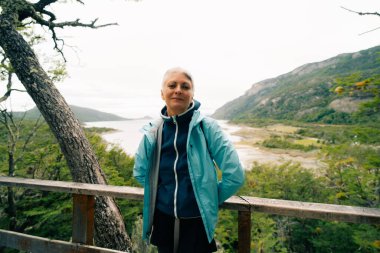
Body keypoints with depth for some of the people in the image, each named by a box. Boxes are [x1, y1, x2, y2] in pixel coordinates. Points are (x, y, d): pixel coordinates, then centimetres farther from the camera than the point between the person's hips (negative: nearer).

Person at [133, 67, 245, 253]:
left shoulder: (207, 126, -12)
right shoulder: (153, 131, -2)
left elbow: (234, 174, -11)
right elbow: (140, 173, 13)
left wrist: (210, 199, 0)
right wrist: (164, 191, 9)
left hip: (196, 220, -3)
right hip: (162, 218, 4)